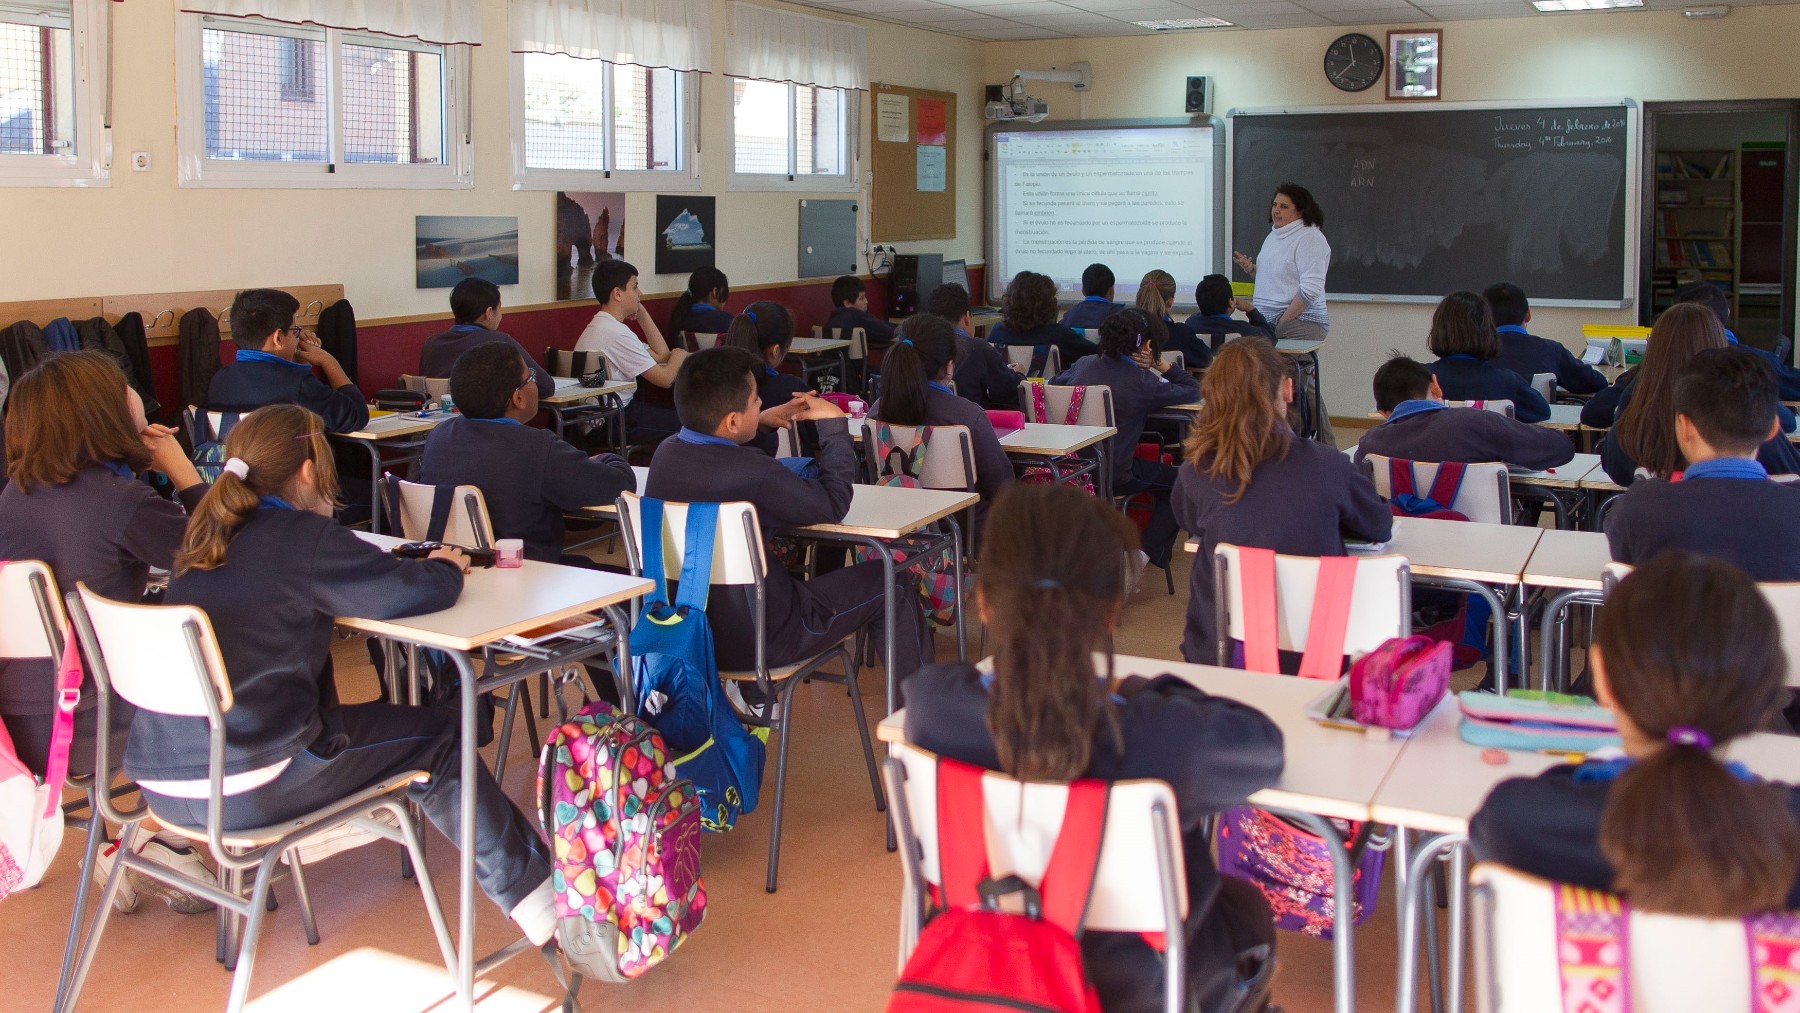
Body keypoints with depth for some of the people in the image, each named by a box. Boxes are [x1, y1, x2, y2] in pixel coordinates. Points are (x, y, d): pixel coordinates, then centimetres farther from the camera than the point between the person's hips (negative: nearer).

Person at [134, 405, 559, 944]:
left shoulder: (208, 536, 9)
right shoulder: (305, 537, -12)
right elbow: (415, 592, -17)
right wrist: (446, 567, 6)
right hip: (242, 792, -8)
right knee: (435, 738, 7)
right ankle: (536, 894, 11)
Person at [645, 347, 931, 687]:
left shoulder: (665, 454, -7)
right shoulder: (751, 474, -29)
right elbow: (833, 505, -13)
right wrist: (835, 424, -3)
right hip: (758, 642, -7)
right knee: (892, 583, 8)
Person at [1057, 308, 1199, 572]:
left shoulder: (1084, 364, 3)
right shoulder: (1143, 381, -13)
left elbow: (1057, 382, 25)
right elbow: (1194, 392, -2)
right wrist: (1162, 365, 4)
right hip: (1113, 478, -7)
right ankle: (1151, 551, 10)